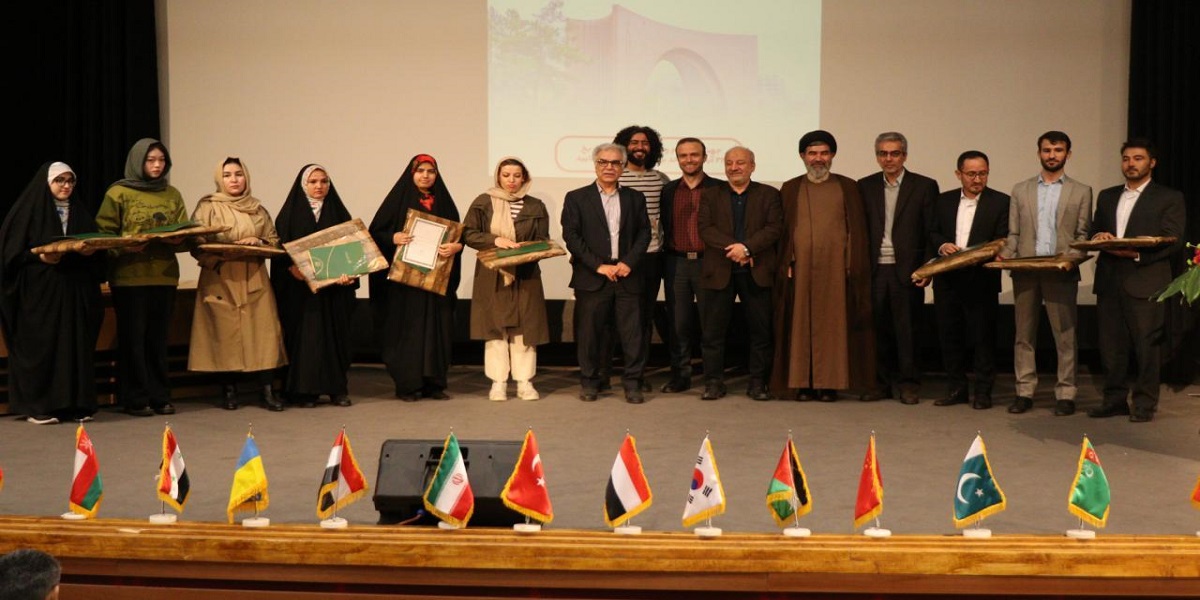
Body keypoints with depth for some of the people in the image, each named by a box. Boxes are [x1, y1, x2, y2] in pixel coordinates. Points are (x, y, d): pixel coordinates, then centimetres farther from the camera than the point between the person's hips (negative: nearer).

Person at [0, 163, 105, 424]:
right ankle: (39, 406, 3)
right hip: (38, 292, -4)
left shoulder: (81, 213, 14)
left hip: (75, 292, 4)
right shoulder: (28, 211, 0)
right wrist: (38, 256, -19)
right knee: (41, 346, -4)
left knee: (76, 346, 2)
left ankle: (76, 404, 8)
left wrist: (91, 251, -7)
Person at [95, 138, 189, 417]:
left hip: (165, 276, 4)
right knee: (133, 338, -1)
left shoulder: (173, 195, 13)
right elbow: (104, 234, -3)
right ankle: (135, 399, 6)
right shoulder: (118, 193, 1)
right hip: (129, 277, -3)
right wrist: (124, 247, -20)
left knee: (159, 338, 7)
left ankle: (160, 396, 14)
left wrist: (178, 239, -11)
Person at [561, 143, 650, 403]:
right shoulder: (576, 198, 5)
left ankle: (632, 384, 7)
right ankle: (589, 383, 14)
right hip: (591, 278, -2)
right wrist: (598, 265, -10)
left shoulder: (635, 198, 13)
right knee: (589, 332, 2)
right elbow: (571, 236, -2)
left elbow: (644, 233, 9)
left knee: (633, 333, -1)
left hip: (627, 276, 2)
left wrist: (629, 262, -7)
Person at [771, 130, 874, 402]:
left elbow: (857, 230, 5)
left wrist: (853, 266, -4)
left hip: (835, 267, -1)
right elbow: (782, 231, 9)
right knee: (801, 325, 1)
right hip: (800, 267, 1)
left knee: (833, 324, 0)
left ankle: (829, 382, 6)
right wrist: (786, 264, -2)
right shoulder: (790, 189, 12)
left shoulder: (848, 187, 9)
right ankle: (802, 382, 5)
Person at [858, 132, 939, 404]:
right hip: (875, 270, 2)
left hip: (907, 270, -2)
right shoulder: (865, 187, 10)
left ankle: (908, 384, 10)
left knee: (908, 329, 1)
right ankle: (882, 382, 14)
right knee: (878, 328, 5)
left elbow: (932, 231, 0)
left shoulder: (925, 186, 3)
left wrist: (926, 268, -7)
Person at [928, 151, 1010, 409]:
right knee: (949, 335, 9)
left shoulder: (1000, 202, 1)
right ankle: (955, 389, 19)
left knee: (983, 336, 1)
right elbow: (932, 233, 12)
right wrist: (942, 245, -9)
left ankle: (983, 392, 10)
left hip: (982, 279, -3)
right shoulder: (944, 201, 12)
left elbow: (1004, 240, -4)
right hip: (948, 279, 4)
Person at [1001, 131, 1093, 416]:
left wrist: (1071, 258, -13)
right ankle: (1024, 392, 12)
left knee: (1064, 336, 0)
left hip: (1061, 273, -2)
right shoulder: (1021, 190, 14)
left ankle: (1065, 394, 7)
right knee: (1024, 335, 6)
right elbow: (1014, 233, 11)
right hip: (1025, 272, 2)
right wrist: (1005, 254, -7)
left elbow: (1083, 235, 4)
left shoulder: (1081, 192, 9)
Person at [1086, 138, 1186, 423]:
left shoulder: (1169, 198, 3)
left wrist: (1136, 253, -19)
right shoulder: (1107, 196, 19)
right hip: (1109, 281, 5)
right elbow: (1094, 231, 19)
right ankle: (1114, 399, 14)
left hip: (1145, 280, -5)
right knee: (1111, 344, 6)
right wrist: (1099, 237, -5)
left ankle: (1145, 403, 5)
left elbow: (1173, 240, -6)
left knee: (1147, 344, -2)